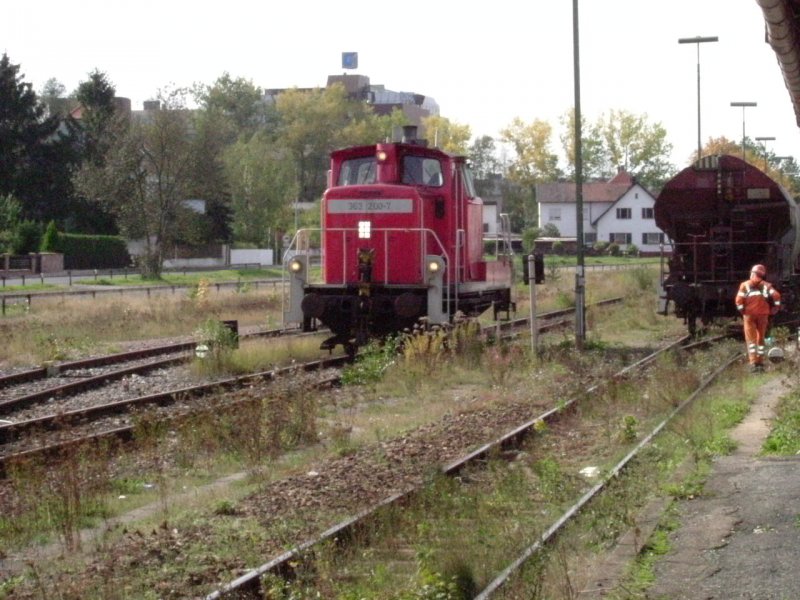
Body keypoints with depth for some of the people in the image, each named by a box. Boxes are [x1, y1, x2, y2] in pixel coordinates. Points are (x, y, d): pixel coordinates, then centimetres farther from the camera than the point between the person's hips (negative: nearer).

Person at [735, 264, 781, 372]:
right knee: (761, 338, 12)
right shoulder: (766, 285, 7)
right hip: (763, 314, 1)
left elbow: (739, 300, -7)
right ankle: (760, 362, 12)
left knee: (751, 339, -1)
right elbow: (776, 295, -9)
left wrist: (742, 312, 4)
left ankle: (753, 363, -13)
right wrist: (775, 309, 1)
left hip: (749, 314, -1)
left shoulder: (745, 285, 5)